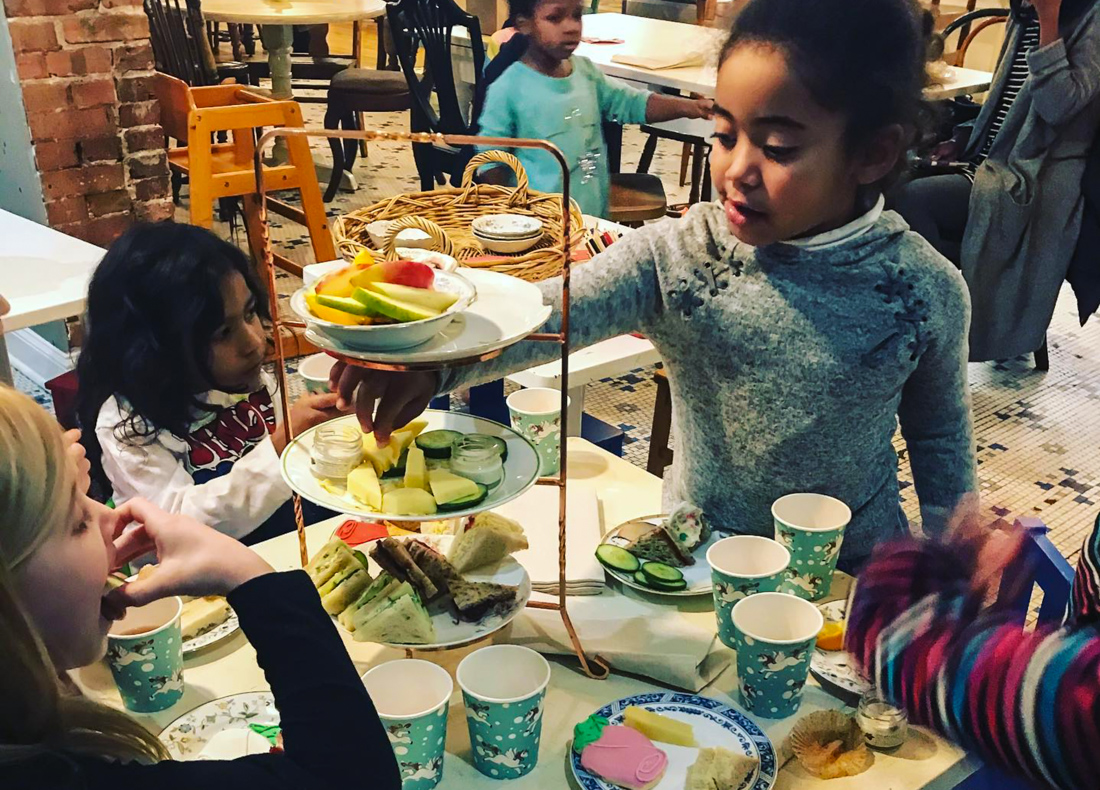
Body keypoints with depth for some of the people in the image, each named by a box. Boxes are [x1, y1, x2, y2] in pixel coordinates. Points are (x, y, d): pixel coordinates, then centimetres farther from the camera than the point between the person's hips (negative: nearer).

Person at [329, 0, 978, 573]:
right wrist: (430, 358, -50)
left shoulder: (925, 289, -13)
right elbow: (545, 314, -32)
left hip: (857, 573, 0)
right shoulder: (676, 256, -16)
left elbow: (940, 439, 3)